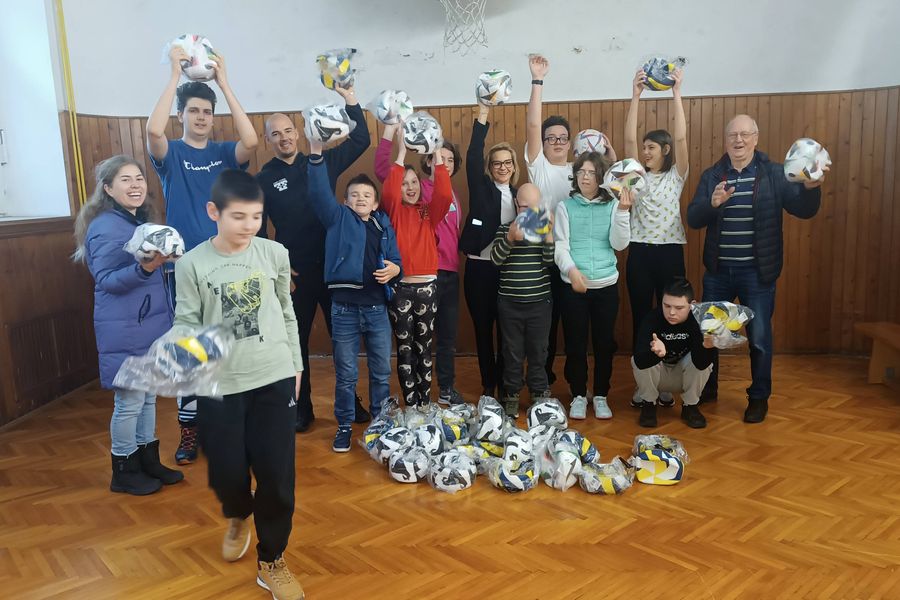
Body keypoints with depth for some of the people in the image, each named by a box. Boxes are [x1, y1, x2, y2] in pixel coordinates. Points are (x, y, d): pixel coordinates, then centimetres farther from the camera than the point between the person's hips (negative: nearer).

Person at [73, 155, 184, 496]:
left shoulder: (140, 222, 10)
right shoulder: (105, 228, -15)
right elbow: (106, 281, -19)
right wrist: (144, 268, -32)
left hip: (150, 325, 8)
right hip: (124, 330, -8)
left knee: (148, 395, 15)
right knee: (129, 400, 1)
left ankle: (148, 461, 28)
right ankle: (124, 472, 17)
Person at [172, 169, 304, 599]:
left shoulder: (275, 254, 0)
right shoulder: (192, 264, -6)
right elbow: (186, 322, -5)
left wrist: (295, 364, 14)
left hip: (275, 378, 1)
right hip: (219, 384, -1)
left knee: (276, 473, 2)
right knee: (226, 470, 7)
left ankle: (271, 561, 23)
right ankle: (238, 517, 46)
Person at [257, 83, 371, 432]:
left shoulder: (322, 162, 5)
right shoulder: (263, 179, 1)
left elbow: (360, 140, 3)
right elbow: (257, 230, 1)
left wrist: (349, 97, -5)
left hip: (333, 266, 1)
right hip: (295, 272, -1)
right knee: (296, 342, 9)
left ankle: (351, 402, 25)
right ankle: (301, 409, 23)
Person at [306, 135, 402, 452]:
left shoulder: (384, 226, 10)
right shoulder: (338, 219, 2)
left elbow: (396, 262, 10)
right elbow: (319, 193, -13)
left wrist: (394, 269, -13)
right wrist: (316, 155, -25)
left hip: (377, 307, 3)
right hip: (345, 307, -2)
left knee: (381, 372, 12)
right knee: (345, 374, 7)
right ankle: (344, 426, 23)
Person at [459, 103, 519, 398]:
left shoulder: (519, 194, 11)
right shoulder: (481, 188, 1)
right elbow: (473, 156, -14)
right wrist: (482, 115, -19)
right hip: (479, 267, -2)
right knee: (483, 328, 6)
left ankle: (505, 384, 20)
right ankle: (488, 385, 19)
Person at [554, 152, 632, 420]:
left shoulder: (612, 206, 4)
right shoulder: (565, 207, 2)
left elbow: (619, 244, -4)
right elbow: (560, 244, -5)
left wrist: (622, 212, -15)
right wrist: (571, 269, -22)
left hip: (606, 285, 1)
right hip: (573, 285, -1)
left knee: (604, 342, 7)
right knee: (575, 343, 4)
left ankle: (601, 396, 22)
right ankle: (578, 396, 19)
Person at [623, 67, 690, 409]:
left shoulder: (676, 176, 4)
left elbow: (681, 137, -8)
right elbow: (629, 139, -3)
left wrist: (676, 93, -11)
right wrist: (636, 96, -8)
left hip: (669, 251, -1)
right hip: (640, 252, 2)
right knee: (640, 319, 5)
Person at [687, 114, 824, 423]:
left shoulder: (774, 174, -3)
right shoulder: (711, 175, 3)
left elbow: (804, 210, -9)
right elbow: (693, 219, -7)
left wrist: (811, 187, -29)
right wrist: (713, 203, -27)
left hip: (757, 272, -2)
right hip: (718, 271, 3)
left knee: (759, 336, 6)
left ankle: (759, 397, 23)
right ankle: (707, 388, 32)